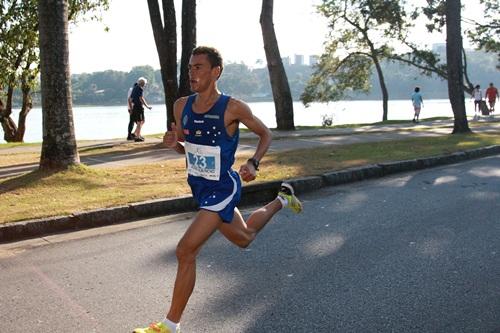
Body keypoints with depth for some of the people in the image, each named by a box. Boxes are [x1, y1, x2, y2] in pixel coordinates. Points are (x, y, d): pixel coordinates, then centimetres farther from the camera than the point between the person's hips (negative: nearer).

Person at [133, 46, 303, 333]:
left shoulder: (233, 108, -19)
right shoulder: (182, 106, -2)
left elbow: (266, 133, -4)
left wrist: (253, 163, -20)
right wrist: (173, 143, -12)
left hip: (222, 189, -7)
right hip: (199, 187, 7)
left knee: (186, 251, -16)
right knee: (244, 239, 27)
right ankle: (280, 200, 53)